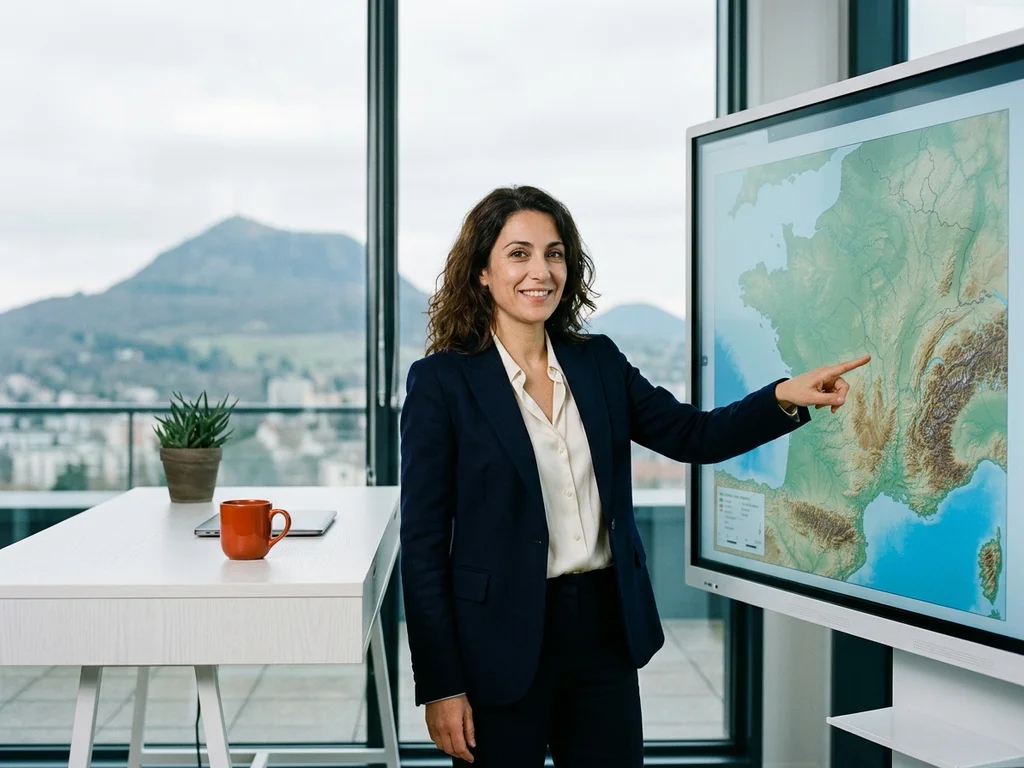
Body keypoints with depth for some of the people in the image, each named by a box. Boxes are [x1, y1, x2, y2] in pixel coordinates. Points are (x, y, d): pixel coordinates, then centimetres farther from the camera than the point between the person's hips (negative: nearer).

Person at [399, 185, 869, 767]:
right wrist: (440, 686, -10)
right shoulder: (441, 380, -9)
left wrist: (784, 397, -12)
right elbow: (424, 542, -9)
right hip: (503, 641, -4)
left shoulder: (598, 360, 5)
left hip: (607, 630, 5)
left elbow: (694, 436, 7)